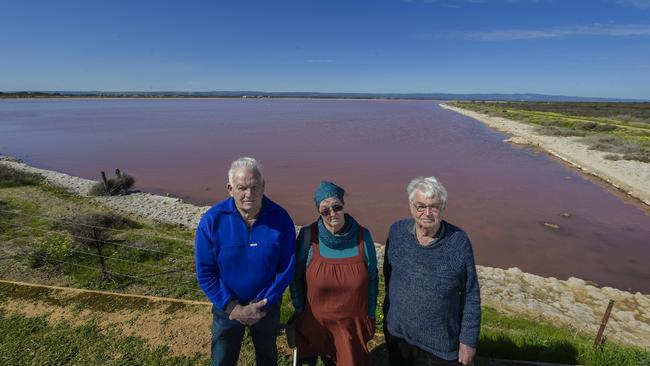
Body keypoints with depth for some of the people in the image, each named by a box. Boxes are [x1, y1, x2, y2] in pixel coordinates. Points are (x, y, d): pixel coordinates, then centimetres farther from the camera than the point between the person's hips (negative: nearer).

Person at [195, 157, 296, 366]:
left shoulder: (280, 219, -19)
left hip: (268, 306, 1)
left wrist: (263, 304, -18)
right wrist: (233, 307, -19)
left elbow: (287, 268, -13)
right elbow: (205, 272, -14)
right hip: (227, 308, 0)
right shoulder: (212, 221, -20)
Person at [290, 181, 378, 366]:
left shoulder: (362, 236, -11)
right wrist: (299, 311, 2)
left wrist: (371, 316, 4)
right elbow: (297, 278, -3)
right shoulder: (308, 236, -15)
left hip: (354, 323, 1)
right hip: (315, 321, 0)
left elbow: (372, 278, -1)